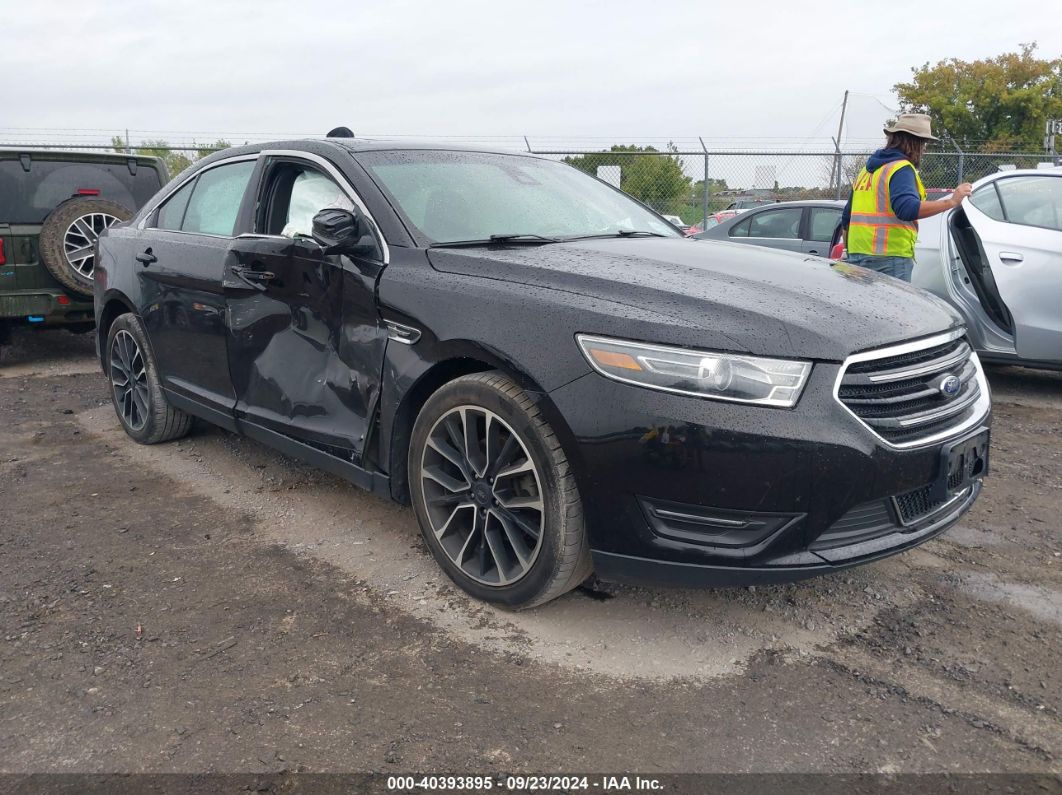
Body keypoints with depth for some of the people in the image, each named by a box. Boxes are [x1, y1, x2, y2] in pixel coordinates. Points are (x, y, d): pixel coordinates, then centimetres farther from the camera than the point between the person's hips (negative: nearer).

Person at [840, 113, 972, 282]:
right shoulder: (901, 168, -5)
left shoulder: (867, 170, 22)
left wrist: (851, 251, 33)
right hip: (890, 257, -9)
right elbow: (908, 209, -23)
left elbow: (847, 217, 25)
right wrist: (951, 202, -19)